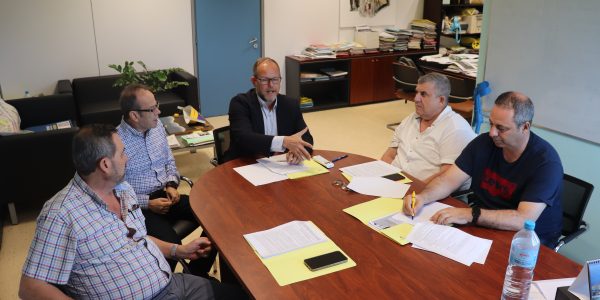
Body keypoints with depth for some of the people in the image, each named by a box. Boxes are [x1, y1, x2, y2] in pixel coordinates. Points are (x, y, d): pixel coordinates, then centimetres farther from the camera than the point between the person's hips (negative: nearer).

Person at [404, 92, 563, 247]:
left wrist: (471, 215, -38)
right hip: (483, 225, 5)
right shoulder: (484, 142, -5)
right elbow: (448, 180, -5)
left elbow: (524, 220, -29)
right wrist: (422, 197, -25)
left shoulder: (546, 162, -20)